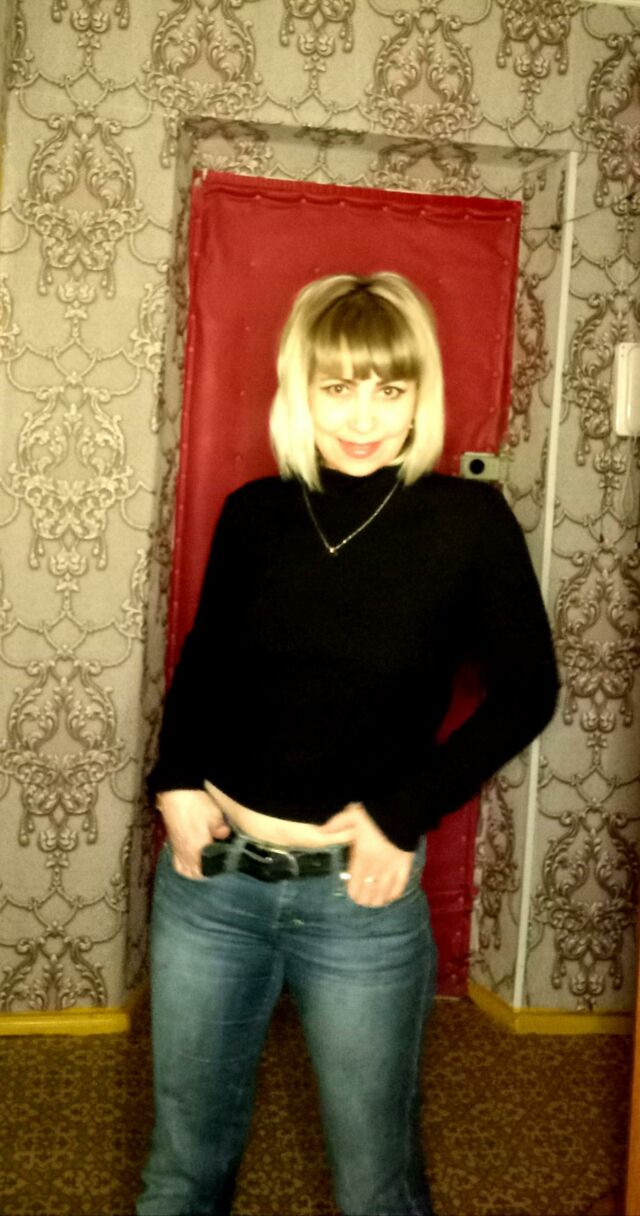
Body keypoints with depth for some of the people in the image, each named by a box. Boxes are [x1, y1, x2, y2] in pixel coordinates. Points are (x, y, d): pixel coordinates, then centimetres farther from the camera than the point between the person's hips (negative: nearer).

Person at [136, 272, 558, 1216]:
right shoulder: (255, 513, -1)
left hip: (359, 890, -2)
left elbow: (526, 691, -3)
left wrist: (403, 813, -11)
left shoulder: (469, 522, -10)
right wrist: (176, 780, -3)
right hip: (210, 872, 3)